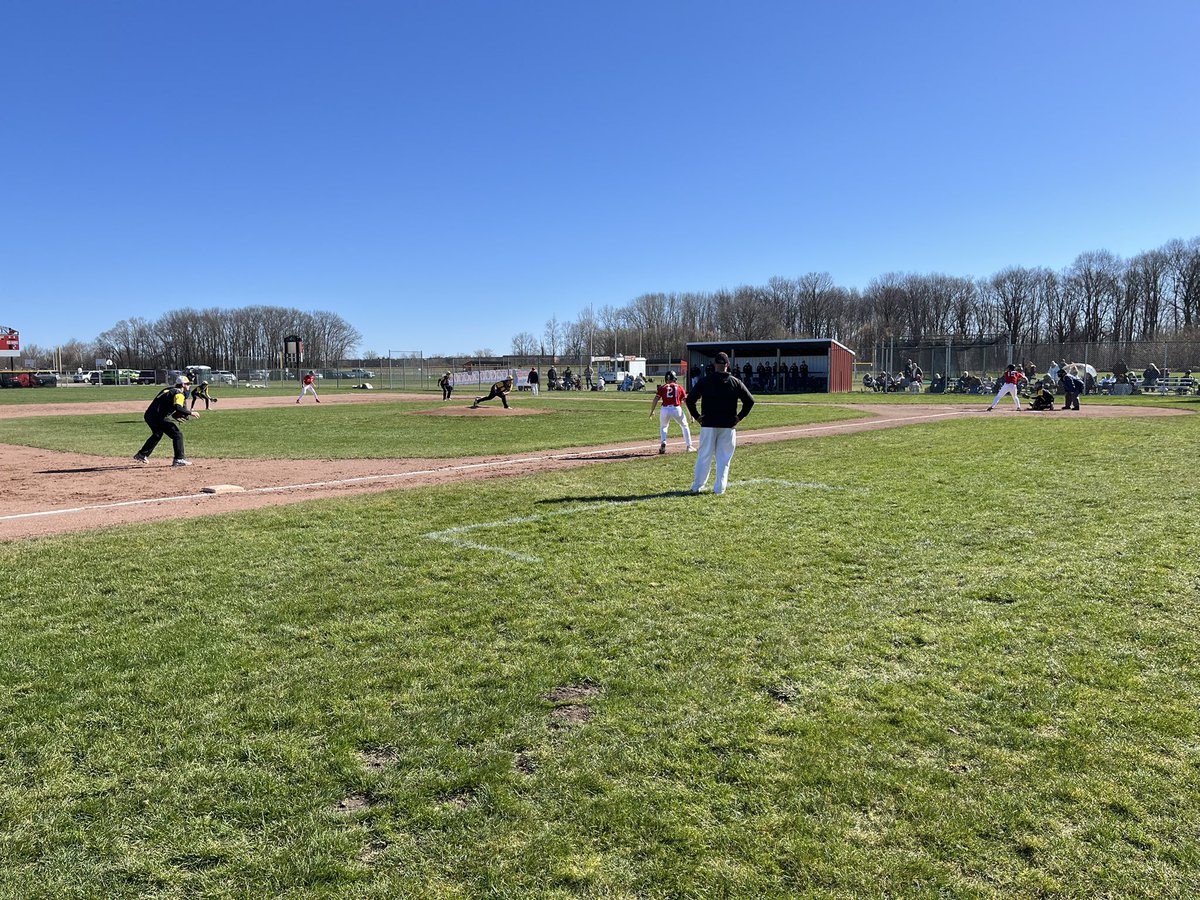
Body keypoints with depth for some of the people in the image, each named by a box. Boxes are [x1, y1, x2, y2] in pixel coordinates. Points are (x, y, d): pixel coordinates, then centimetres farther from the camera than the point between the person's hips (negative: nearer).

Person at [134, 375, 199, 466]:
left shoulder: (167, 390, 23)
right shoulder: (179, 393, -5)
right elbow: (178, 408, -22)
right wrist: (190, 413, -14)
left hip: (148, 415, 9)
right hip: (159, 417, -9)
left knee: (157, 434, 32)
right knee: (177, 435, -5)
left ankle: (141, 455, 42)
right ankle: (179, 459, -12)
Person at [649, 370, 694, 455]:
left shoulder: (662, 387, 11)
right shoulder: (679, 387, 13)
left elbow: (656, 399, 1)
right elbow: (686, 401, 10)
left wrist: (652, 411, 7)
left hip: (665, 410, 0)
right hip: (677, 409, 0)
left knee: (663, 427, 25)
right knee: (685, 426, 22)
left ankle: (663, 443, 2)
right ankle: (689, 446, 19)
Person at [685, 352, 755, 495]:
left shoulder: (704, 381, -1)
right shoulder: (736, 382, 2)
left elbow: (690, 399, -5)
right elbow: (750, 400, 1)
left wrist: (697, 416, 4)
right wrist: (739, 416, 7)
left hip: (708, 424, 0)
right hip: (728, 426, 0)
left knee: (704, 456, 6)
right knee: (724, 458, 7)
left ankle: (696, 487, 8)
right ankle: (719, 488, 7)